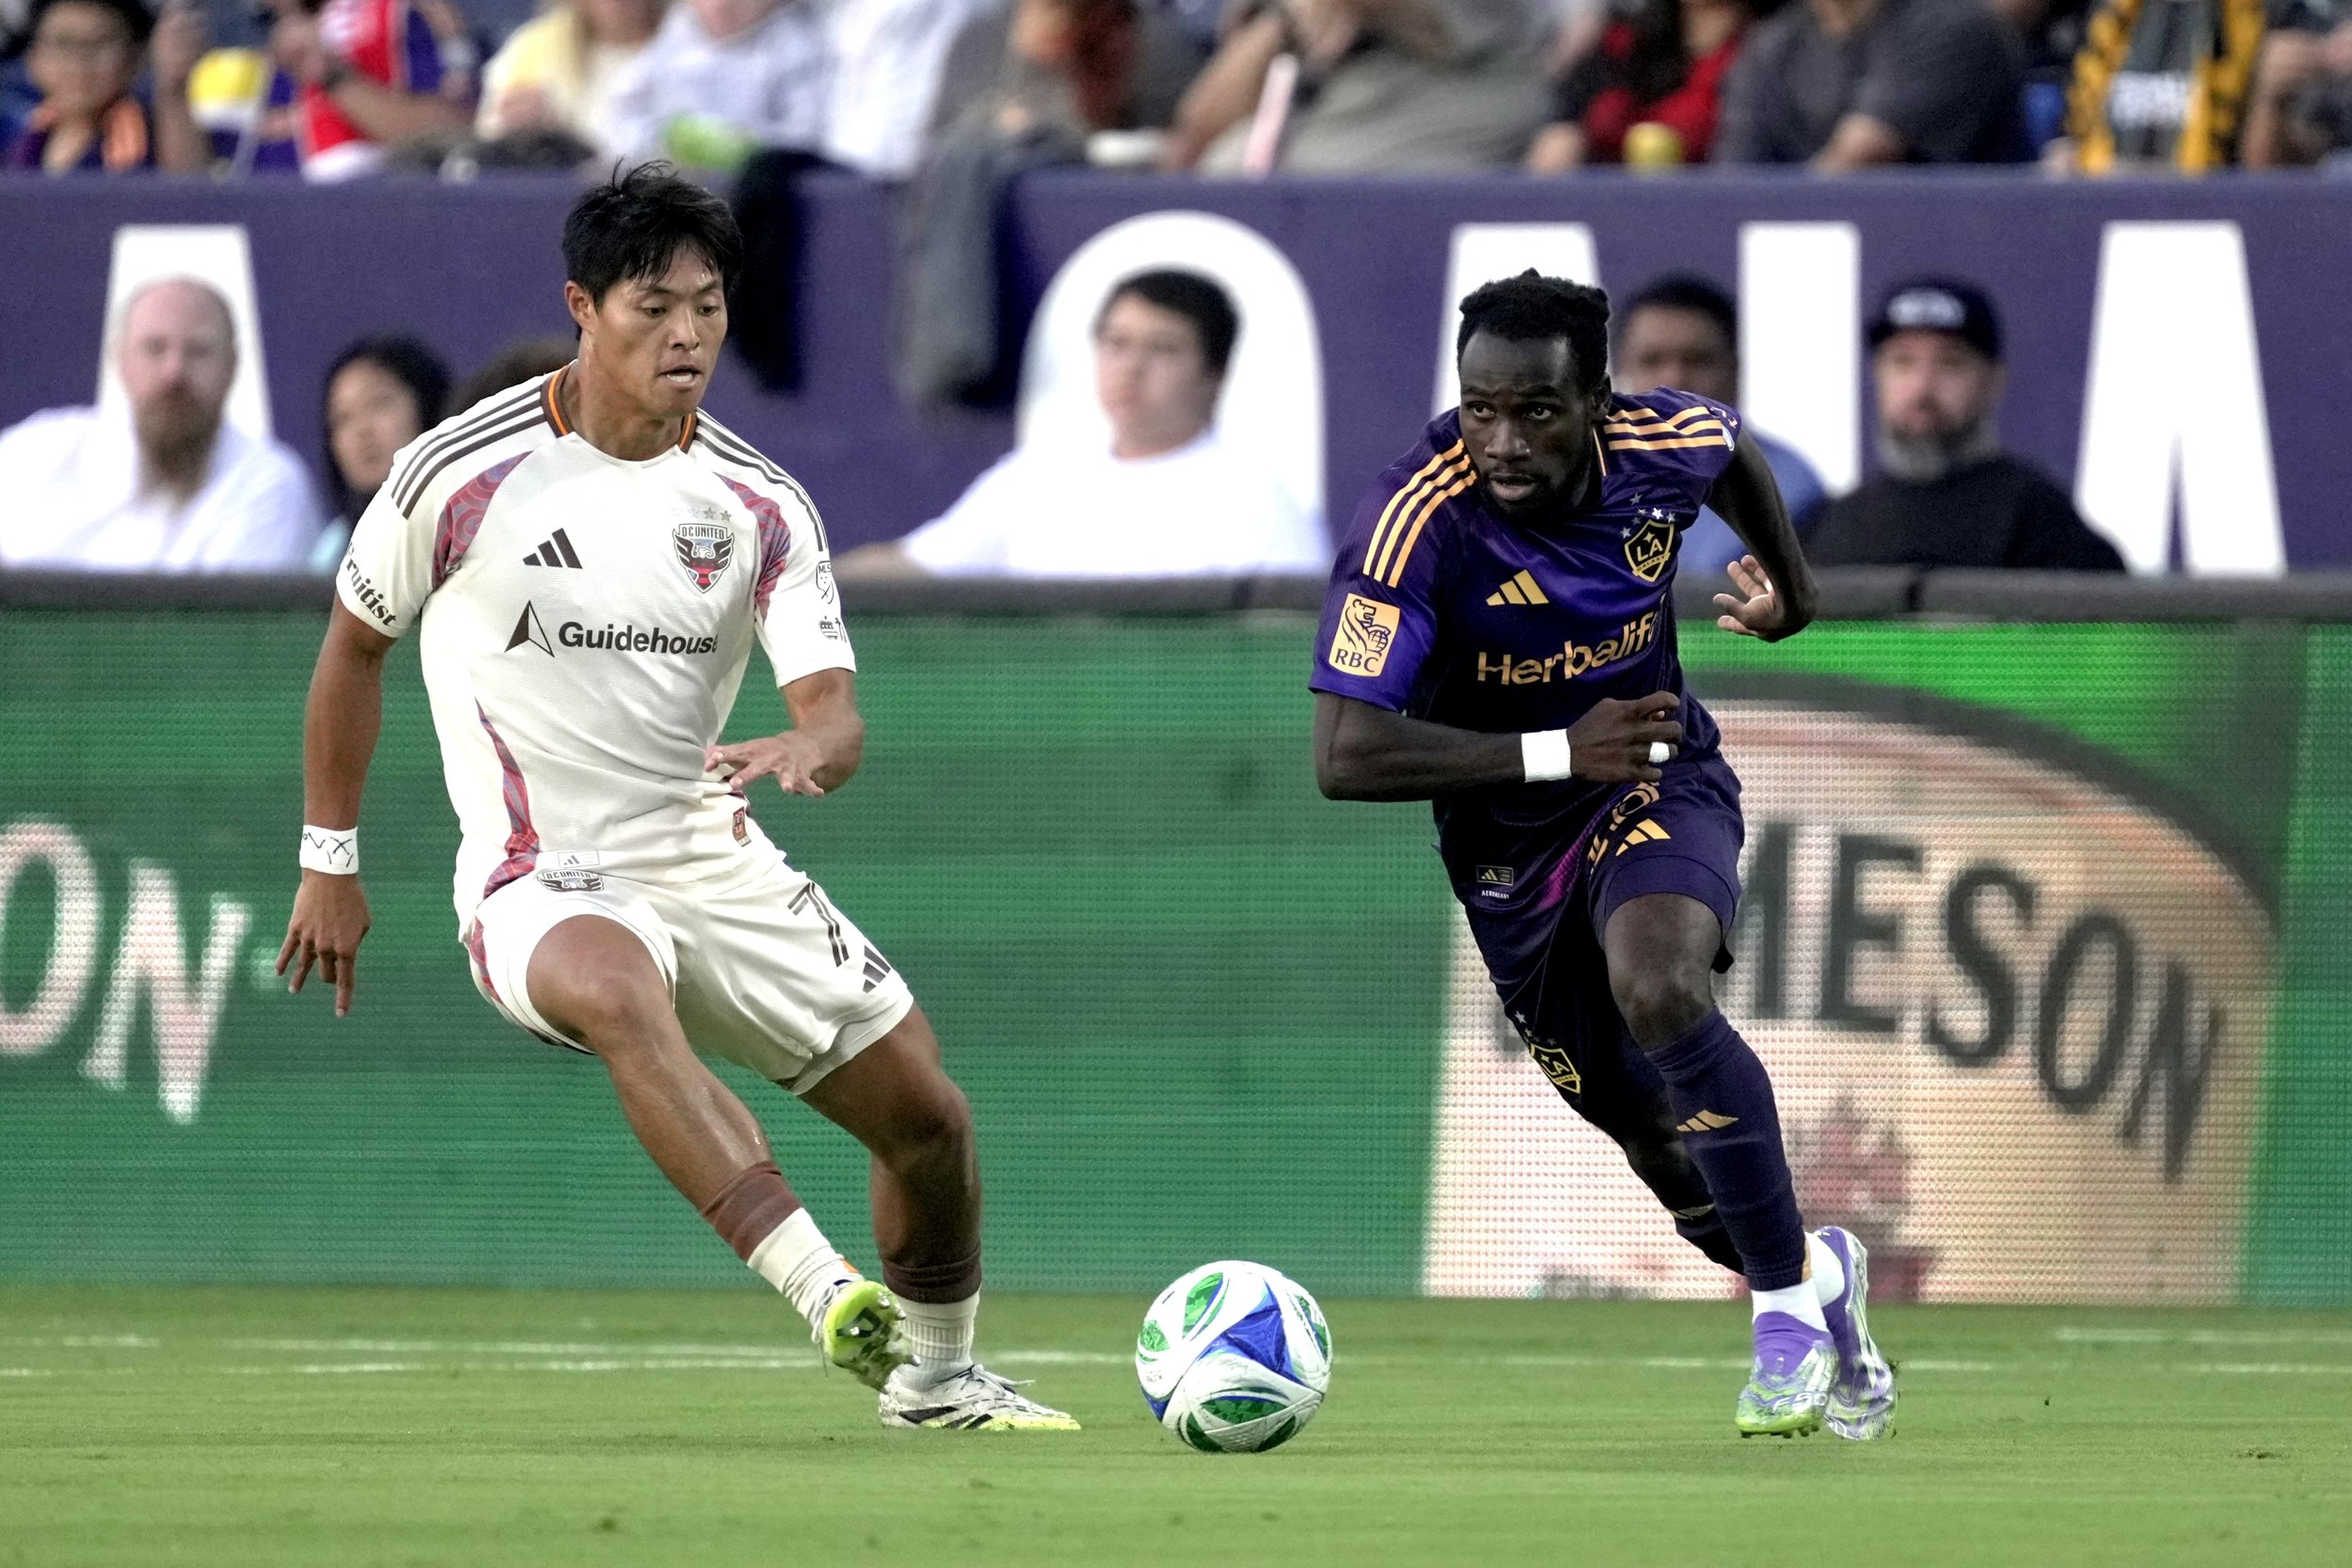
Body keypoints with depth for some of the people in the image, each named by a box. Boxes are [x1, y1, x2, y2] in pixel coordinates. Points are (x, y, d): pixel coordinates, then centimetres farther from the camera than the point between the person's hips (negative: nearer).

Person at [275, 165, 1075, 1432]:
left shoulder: (762, 506, 0)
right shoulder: (460, 475, -8)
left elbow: (836, 714, -8)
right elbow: (354, 645, 8)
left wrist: (803, 752, -33)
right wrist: (329, 863, 11)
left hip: (714, 863, 5)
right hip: (540, 881, -5)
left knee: (926, 1115, 4)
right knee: (621, 991, -41)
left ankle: (934, 1376, 33)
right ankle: (825, 1294, -53)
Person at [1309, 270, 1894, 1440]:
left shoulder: (1664, 442, -18)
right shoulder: (1416, 523, -29)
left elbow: (1731, 452, 10)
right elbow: (1346, 757, -31)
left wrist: (1787, 585, 28)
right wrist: (1558, 752, -33)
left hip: (1659, 780, 0)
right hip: (1509, 836, 0)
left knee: (1656, 985, -31)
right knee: (1659, 1138, 7)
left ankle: (1789, 1303, -17)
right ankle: (1811, 1270, 39)